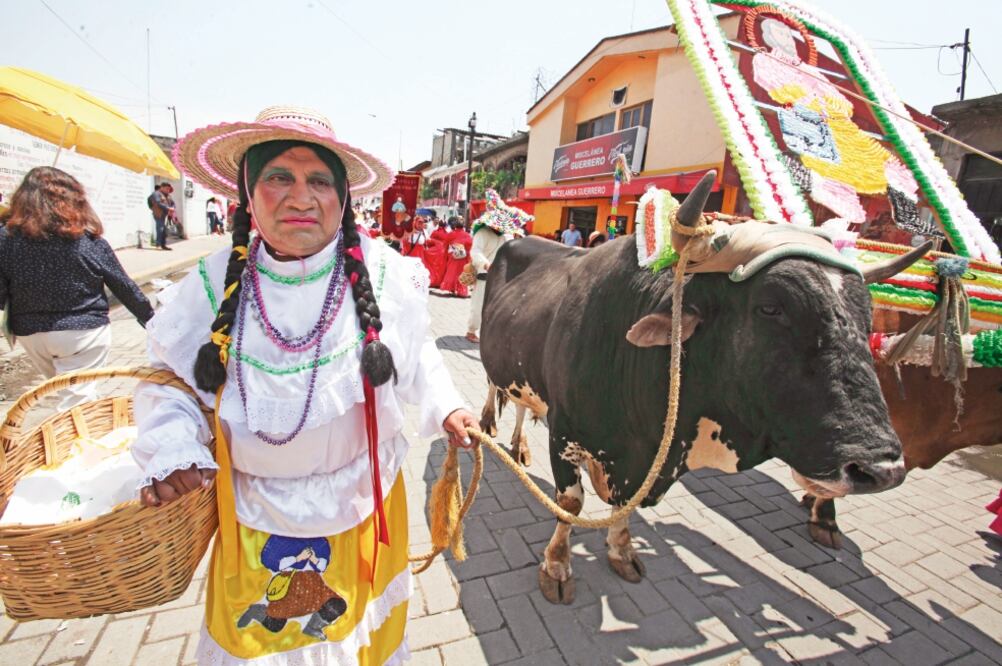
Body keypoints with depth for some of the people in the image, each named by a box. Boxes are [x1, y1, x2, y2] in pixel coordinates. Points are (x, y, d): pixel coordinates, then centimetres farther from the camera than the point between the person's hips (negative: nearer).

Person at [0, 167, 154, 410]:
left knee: (66, 390, 24)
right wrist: (153, 321, 6)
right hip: (84, 332, -3)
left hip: (30, 333, 4)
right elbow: (124, 288, -4)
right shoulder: (90, 240, -9)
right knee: (76, 400, 3)